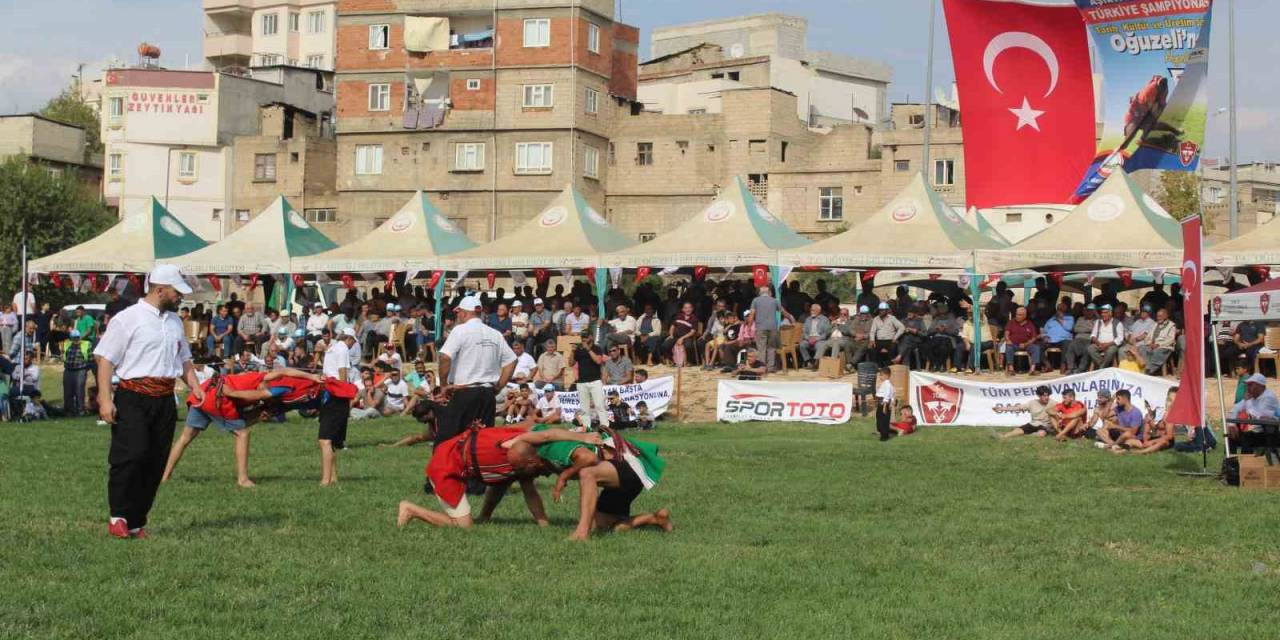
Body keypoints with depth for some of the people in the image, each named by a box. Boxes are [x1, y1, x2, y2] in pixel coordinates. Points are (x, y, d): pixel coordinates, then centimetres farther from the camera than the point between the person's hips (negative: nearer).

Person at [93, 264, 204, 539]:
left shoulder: (175, 321, 18)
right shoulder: (127, 319, -5)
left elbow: (184, 358, 28)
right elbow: (105, 359, -7)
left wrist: (194, 385, 10)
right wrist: (105, 399, -16)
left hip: (164, 401, 7)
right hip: (133, 399, -7)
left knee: (156, 463, 4)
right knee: (132, 454, -17)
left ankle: (136, 522, 12)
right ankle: (118, 516, -3)